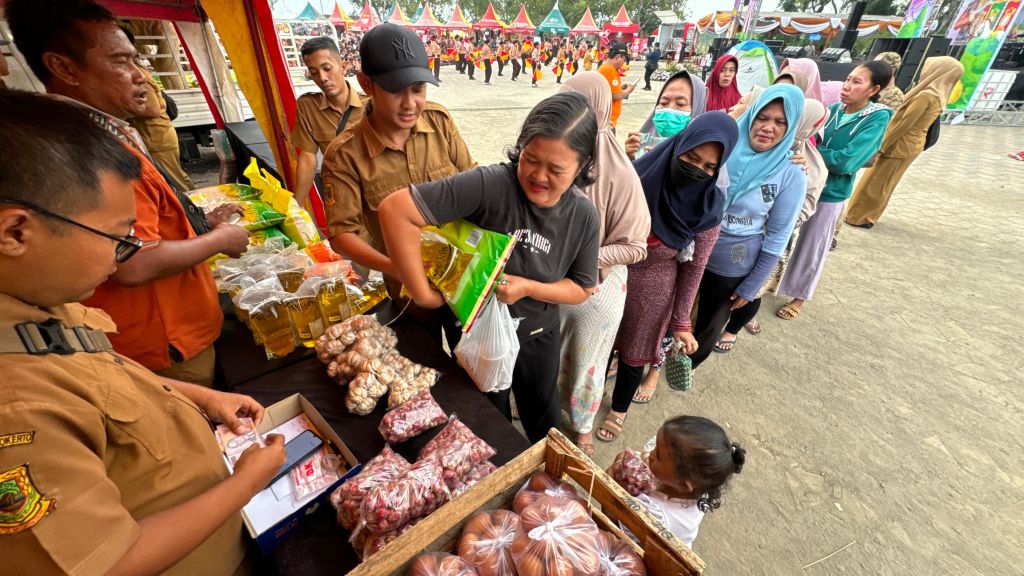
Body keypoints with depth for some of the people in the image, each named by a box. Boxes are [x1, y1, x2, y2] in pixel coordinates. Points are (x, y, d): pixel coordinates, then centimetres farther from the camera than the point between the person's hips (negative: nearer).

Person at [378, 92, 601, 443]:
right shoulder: (490, 184, -32)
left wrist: (528, 288, -25)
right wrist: (422, 293, -32)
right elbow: (395, 209, -35)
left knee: (542, 412, 30)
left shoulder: (583, 216, -16)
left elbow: (581, 289, -6)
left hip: (539, 336, 3)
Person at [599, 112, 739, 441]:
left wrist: (681, 321, -5)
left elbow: (694, 268, -8)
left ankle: (619, 409, 47)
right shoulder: (642, 172, -16)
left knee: (633, 351, 18)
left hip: (652, 291, -1)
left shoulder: (707, 210, -17)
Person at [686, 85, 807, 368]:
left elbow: (776, 238, -6)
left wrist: (750, 288, -3)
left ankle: (687, 365, 49)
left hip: (732, 268, -1)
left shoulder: (791, 175, -12)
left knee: (708, 327, 20)